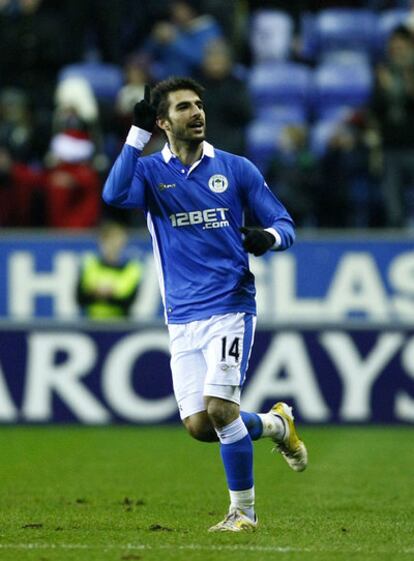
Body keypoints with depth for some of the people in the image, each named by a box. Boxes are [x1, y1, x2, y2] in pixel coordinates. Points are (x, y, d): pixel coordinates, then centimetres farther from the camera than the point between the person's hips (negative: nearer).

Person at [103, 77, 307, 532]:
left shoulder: (234, 169, 5)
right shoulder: (149, 171, 5)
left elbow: (283, 225, 8)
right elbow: (114, 194, -17)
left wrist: (266, 237, -16)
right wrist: (137, 133, -19)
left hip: (230, 306, -2)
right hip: (182, 318, 3)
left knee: (219, 408, -17)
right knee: (198, 425, -3)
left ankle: (243, 511, -2)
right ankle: (275, 424, 26)